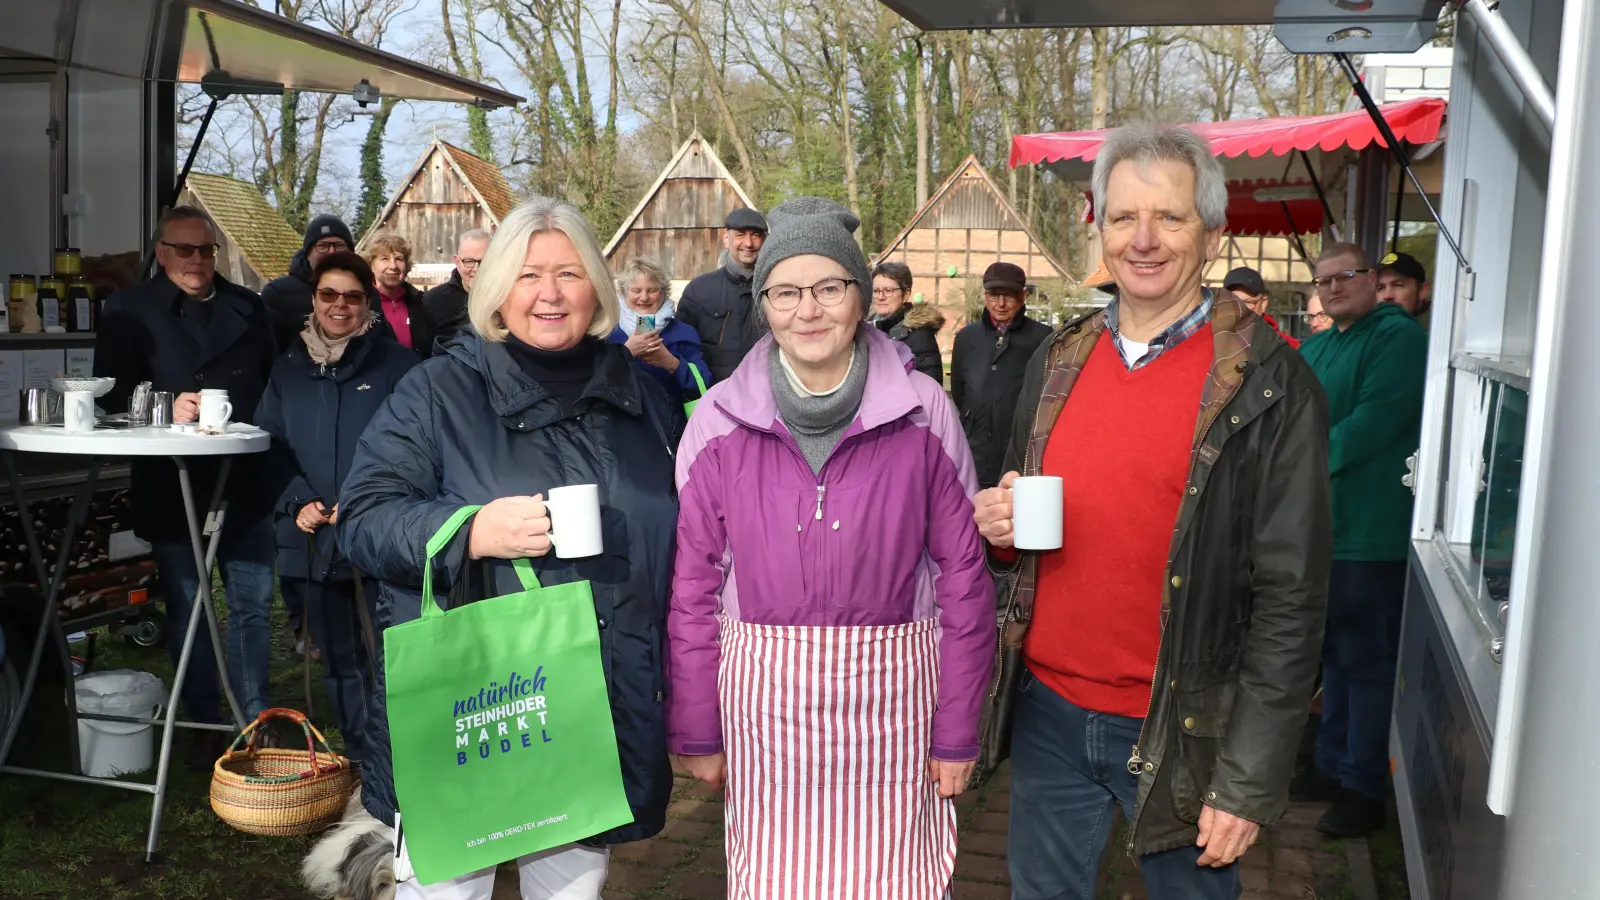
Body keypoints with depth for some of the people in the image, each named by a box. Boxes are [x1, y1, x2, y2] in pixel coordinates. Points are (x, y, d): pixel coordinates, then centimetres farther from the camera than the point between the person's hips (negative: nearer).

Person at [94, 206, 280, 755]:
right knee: (186, 611, 8)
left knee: (253, 605, 8)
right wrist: (167, 404, -22)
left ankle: (255, 720, 21)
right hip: (172, 489, -2)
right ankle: (202, 727, 21)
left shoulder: (247, 308, 12)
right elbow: (112, 392, -5)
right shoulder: (128, 312, 2)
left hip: (246, 484, 3)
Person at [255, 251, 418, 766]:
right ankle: (360, 762, 25)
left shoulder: (395, 364, -1)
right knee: (338, 658, 13)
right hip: (314, 537, 5)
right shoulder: (287, 369, 13)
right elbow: (270, 444, 11)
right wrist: (298, 502, -5)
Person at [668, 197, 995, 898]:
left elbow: (964, 574, -1)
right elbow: (693, 585, 2)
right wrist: (695, 731, 4)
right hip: (765, 694, 1)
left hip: (891, 694, 0)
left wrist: (958, 731, 0)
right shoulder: (720, 420, -3)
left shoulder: (922, 412, -4)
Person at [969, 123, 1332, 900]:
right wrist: (996, 522, -8)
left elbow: (1291, 596, -13)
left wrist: (1250, 779, -14)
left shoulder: (1267, 384, -12)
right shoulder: (1058, 362, 4)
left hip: (1179, 729, -4)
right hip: (1048, 706, 5)